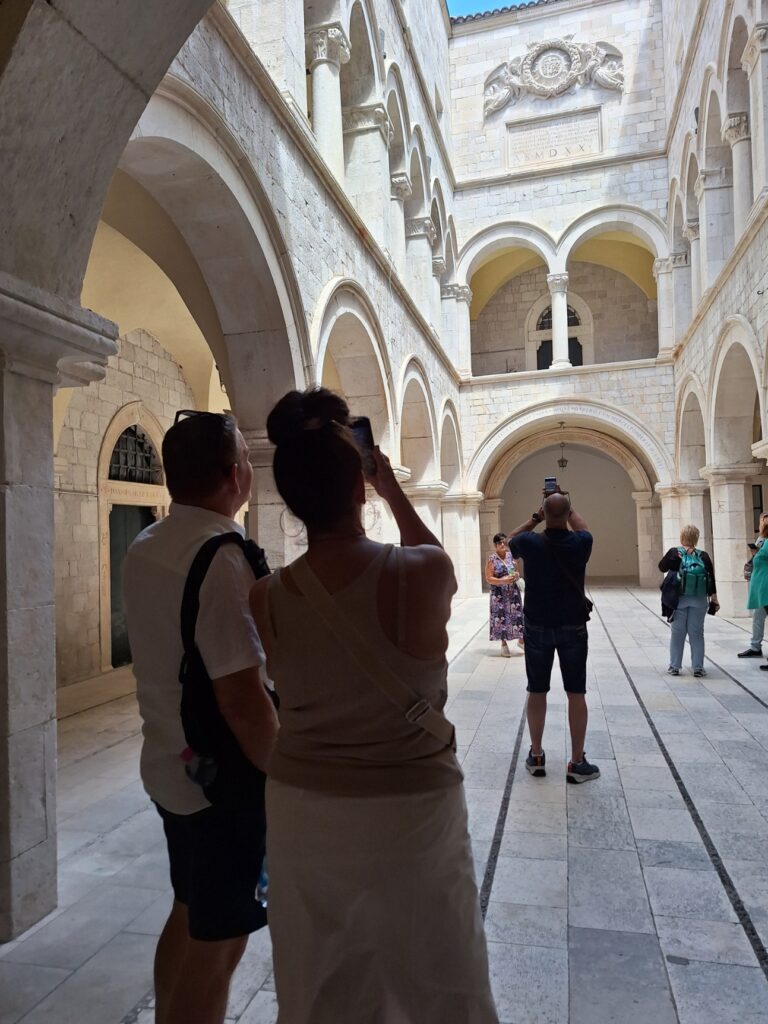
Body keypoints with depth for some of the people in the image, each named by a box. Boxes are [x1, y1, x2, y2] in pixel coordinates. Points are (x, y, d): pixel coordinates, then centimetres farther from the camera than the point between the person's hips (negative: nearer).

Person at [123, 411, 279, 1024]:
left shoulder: (144, 549, 3)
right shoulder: (220, 556, -25)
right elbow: (242, 698, -27)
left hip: (170, 768, 9)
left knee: (189, 918, 25)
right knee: (218, 943, 10)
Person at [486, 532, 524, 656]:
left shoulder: (511, 556, 5)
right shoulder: (492, 559, -9)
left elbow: (517, 572, 16)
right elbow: (489, 579, -11)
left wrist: (516, 576, -8)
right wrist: (502, 581, -23)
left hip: (513, 592, 4)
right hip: (499, 594, -4)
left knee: (517, 615, 4)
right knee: (501, 617, 1)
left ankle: (521, 640, 22)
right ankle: (504, 644, 15)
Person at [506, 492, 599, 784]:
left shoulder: (531, 542, -12)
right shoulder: (580, 542, -11)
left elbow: (509, 540, 12)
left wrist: (535, 518, 9)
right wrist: (567, 508, 16)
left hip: (537, 626, 0)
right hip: (573, 627, 0)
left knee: (537, 692, 10)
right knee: (576, 693, 6)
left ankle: (536, 757, 20)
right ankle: (577, 763, 11)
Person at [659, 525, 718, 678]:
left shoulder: (674, 553, -4)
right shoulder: (704, 556, 1)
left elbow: (662, 567, 3)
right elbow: (712, 579, 0)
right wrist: (714, 597, 4)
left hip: (679, 599, -1)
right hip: (699, 600, 1)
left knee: (677, 633, 7)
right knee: (697, 633, 8)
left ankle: (674, 666, 11)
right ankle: (698, 667, 10)